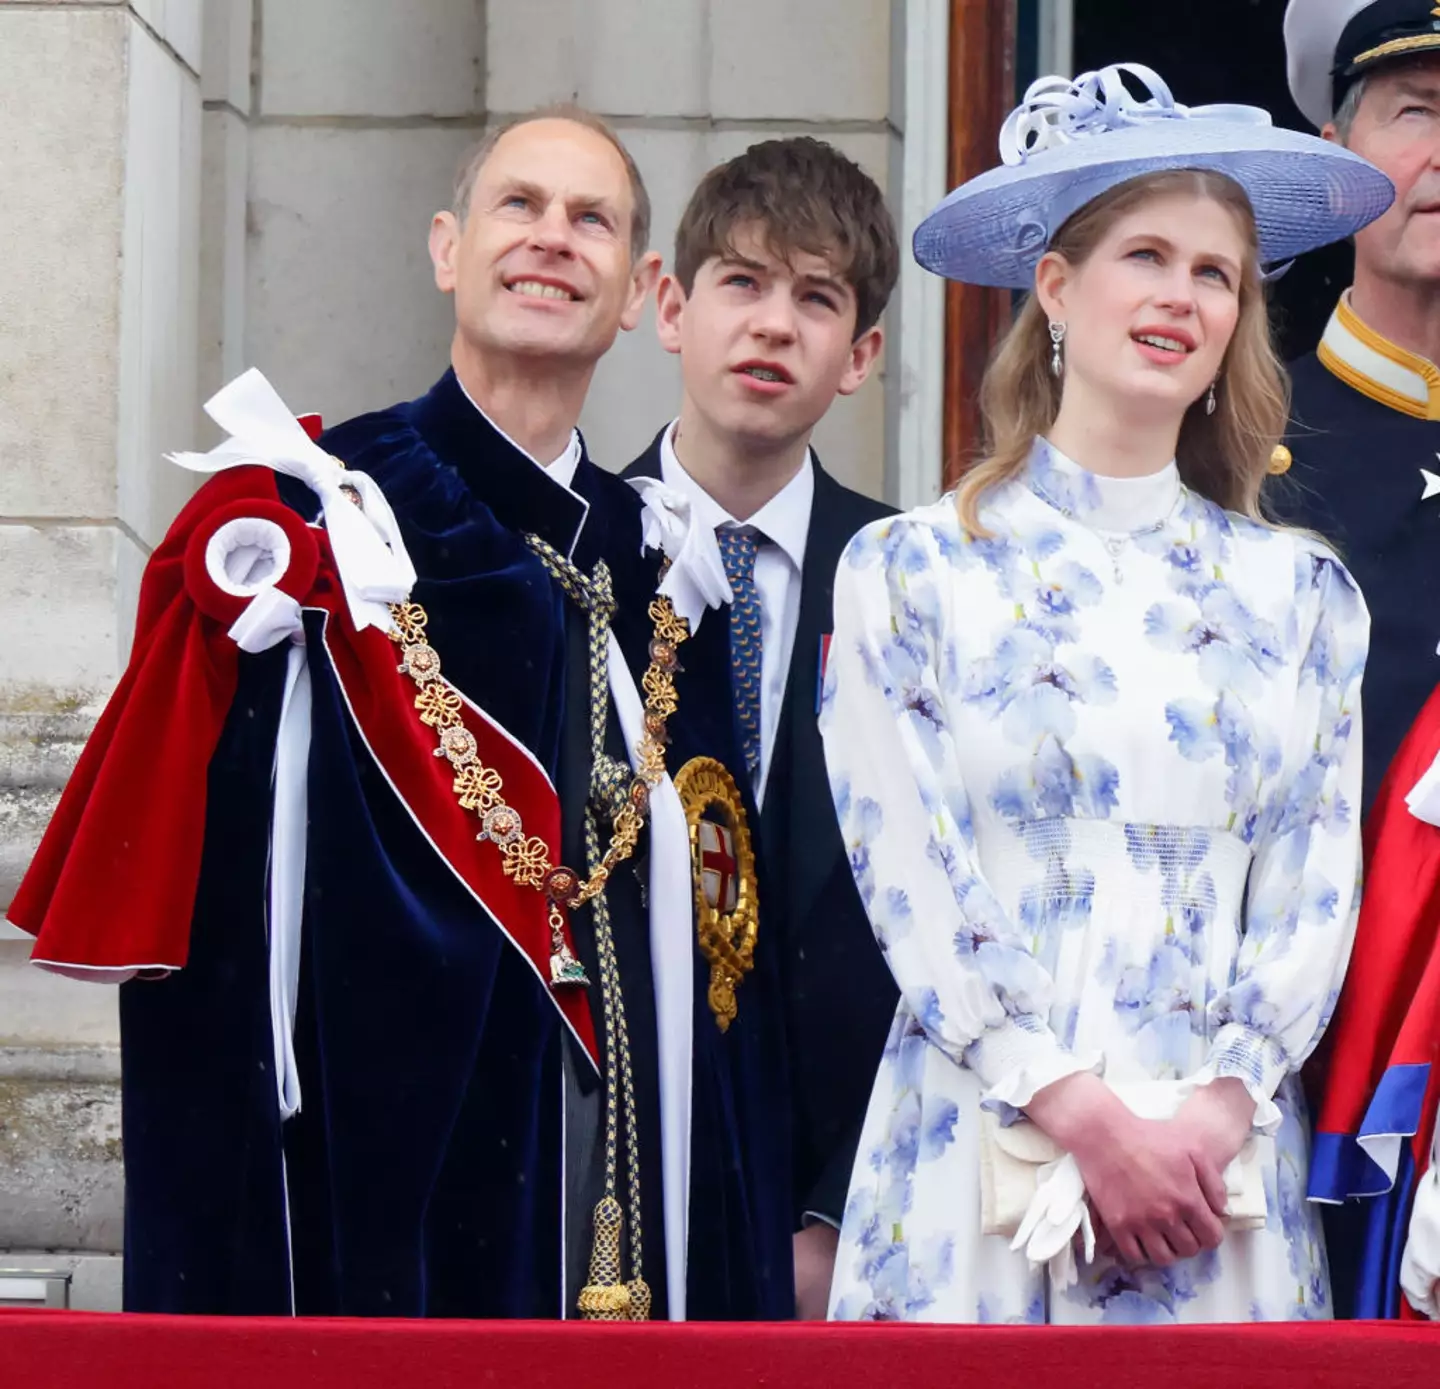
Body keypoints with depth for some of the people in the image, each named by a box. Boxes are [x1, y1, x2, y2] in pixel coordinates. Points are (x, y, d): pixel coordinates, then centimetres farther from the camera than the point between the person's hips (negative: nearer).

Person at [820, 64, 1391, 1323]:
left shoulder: (1298, 591, 9)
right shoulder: (909, 572, 2)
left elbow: (1316, 895, 4)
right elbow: (911, 888, -5)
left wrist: (1215, 1118, -10)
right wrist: (1088, 1121, -13)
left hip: (1225, 1161, 2)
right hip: (980, 1154, -2)